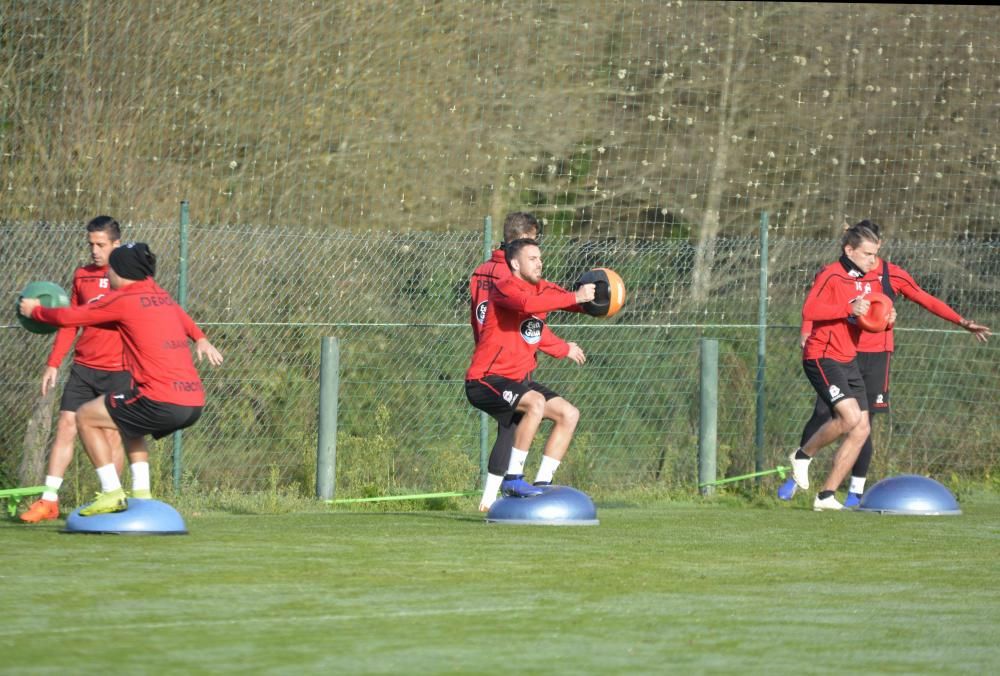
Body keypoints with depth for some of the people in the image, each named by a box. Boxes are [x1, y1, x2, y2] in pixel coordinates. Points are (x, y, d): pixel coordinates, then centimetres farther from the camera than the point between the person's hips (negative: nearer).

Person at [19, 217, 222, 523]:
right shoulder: (82, 276, 9)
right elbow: (70, 323, 16)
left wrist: (199, 338, -16)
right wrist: (53, 363, 12)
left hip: (119, 370, -4)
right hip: (84, 367, 4)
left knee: (113, 434, -4)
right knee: (66, 426, -1)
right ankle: (49, 501, 3)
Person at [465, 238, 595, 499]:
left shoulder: (542, 289, 10)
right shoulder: (504, 288, -16)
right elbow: (527, 303, -36)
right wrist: (575, 297, -37)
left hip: (519, 379, 9)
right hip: (486, 380, -9)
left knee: (569, 414, 4)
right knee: (536, 402, -32)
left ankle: (542, 483, 7)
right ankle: (512, 478, -25)